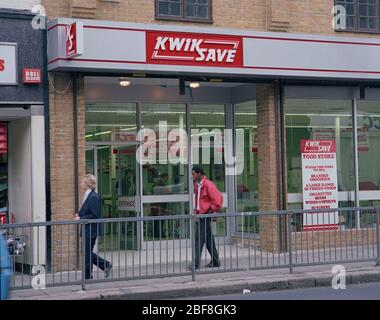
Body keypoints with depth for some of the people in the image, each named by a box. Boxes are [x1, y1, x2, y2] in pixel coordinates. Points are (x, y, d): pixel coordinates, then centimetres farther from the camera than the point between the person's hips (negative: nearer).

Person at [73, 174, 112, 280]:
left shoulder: (94, 197, -18)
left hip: (91, 230, -10)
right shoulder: (87, 195, 13)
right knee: (87, 253, 14)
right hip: (86, 230, 10)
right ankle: (106, 265, 23)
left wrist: (80, 218, -19)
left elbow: (94, 215, -21)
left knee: (87, 253, -2)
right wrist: (79, 215, 5)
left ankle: (87, 277, 7)